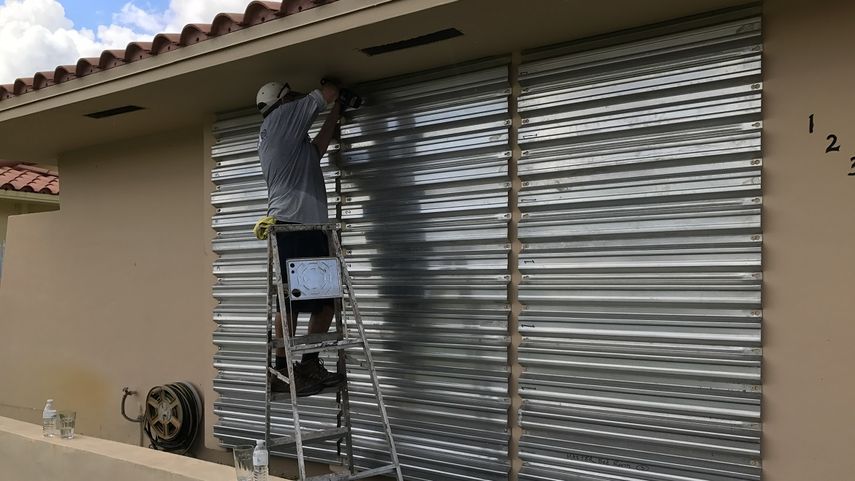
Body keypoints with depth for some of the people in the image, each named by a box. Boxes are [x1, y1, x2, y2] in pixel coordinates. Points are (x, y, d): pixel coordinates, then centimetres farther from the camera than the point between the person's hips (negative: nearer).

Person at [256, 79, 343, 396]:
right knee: (291, 301, -11)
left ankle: (309, 364, 15)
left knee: (327, 299, 9)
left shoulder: (290, 137, 28)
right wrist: (334, 88, 30)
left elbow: (316, 149, 34)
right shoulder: (282, 116, 3)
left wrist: (335, 114, 40)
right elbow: (328, 93, 6)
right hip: (292, 226, -10)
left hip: (310, 227, 10)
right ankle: (282, 372, -8)